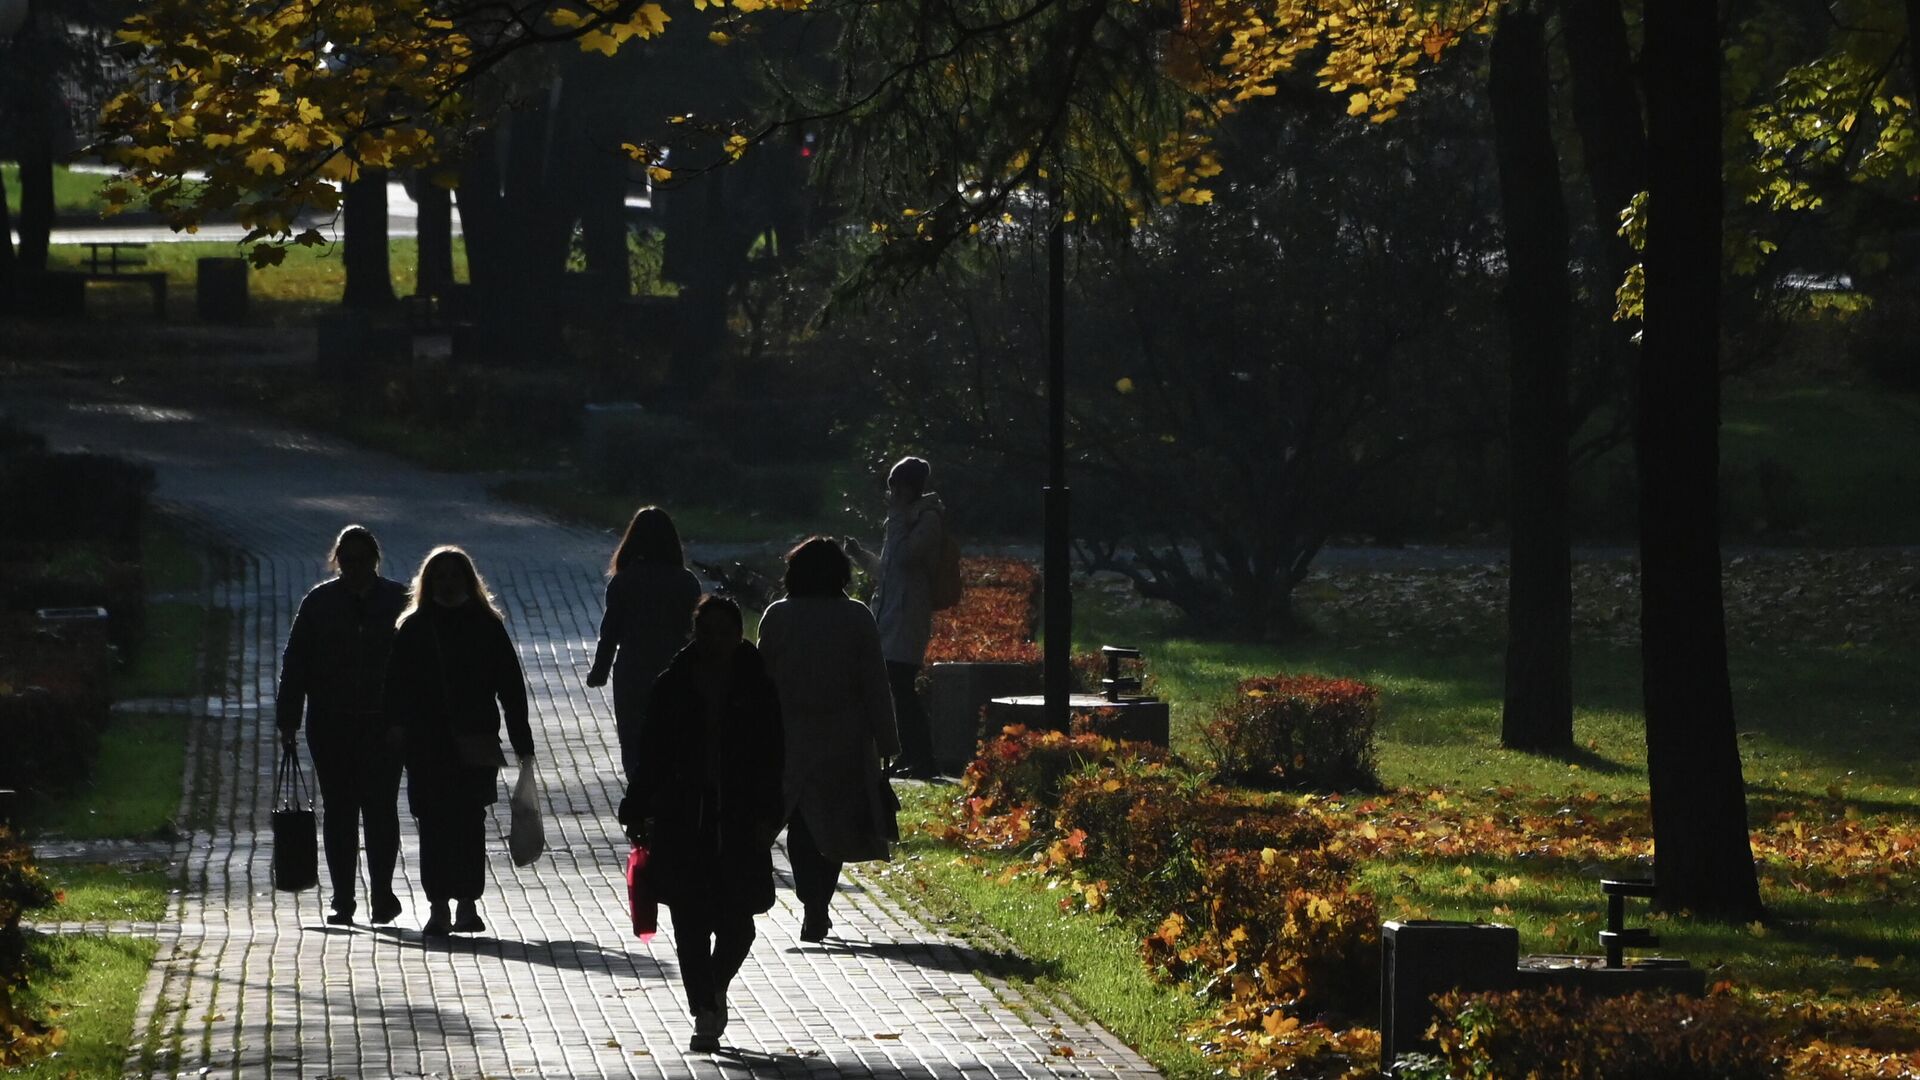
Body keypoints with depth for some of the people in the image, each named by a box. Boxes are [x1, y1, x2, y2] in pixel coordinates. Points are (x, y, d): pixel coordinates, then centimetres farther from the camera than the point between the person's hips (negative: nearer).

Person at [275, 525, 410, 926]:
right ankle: (343, 899, 8)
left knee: (380, 807, -7)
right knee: (338, 810, 4)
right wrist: (288, 722, 1)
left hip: (383, 726, -1)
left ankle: (382, 892, 1)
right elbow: (295, 663, 6)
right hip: (330, 724, 1)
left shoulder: (399, 601, 4)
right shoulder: (318, 603, 6)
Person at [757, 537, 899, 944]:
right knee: (835, 825, 13)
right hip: (845, 740, 0)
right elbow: (875, 685, -4)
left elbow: (763, 680, -2)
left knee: (802, 824, 6)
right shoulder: (857, 618, -5)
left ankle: (813, 906, -11)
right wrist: (884, 742, 1)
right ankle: (819, 909, 10)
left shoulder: (777, 617, -5)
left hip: (792, 738, 0)